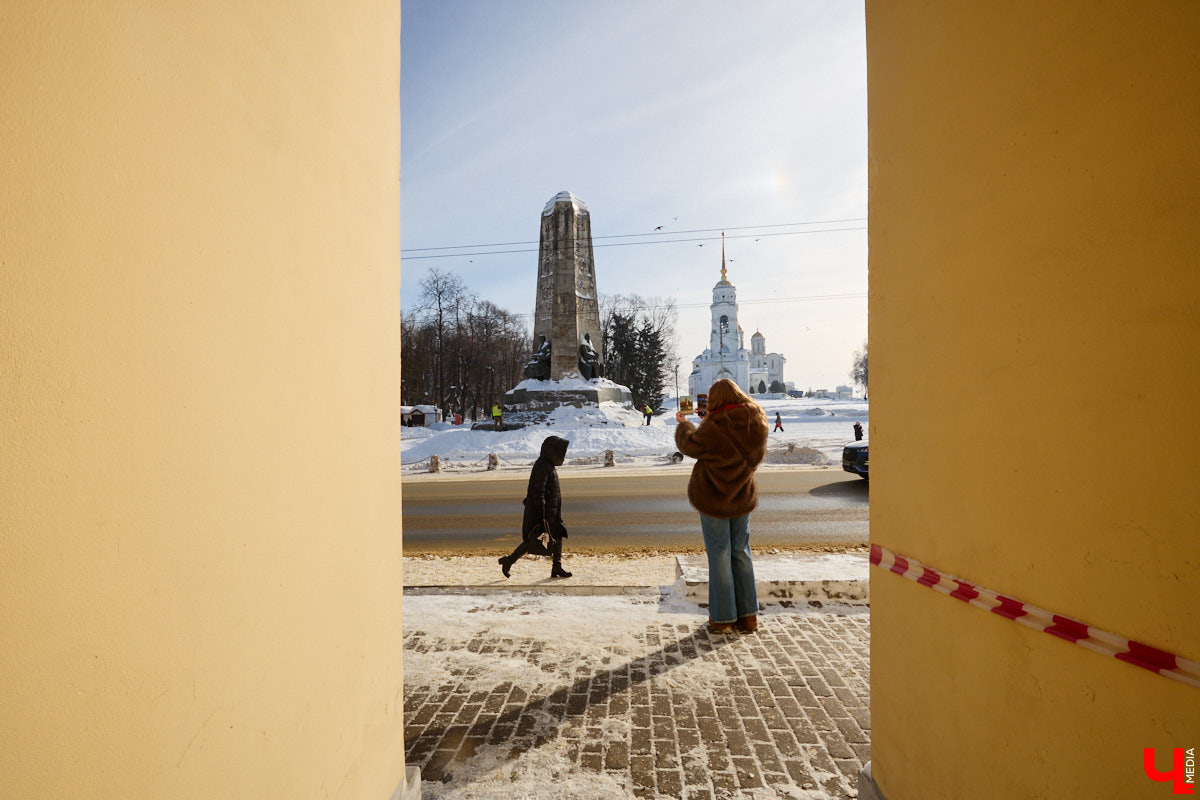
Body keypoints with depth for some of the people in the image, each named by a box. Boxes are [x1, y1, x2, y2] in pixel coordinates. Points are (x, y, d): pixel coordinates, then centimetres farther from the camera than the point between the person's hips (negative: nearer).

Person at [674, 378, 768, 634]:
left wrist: (683, 424, 12)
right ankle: (748, 615, 25)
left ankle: (722, 618, 15)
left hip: (714, 499, -6)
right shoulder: (758, 423, -4)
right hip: (743, 498, 6)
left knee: (719, 556, 5)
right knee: (741, 552, 17)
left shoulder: (715, 427, -24)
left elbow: (689, 445, -9)